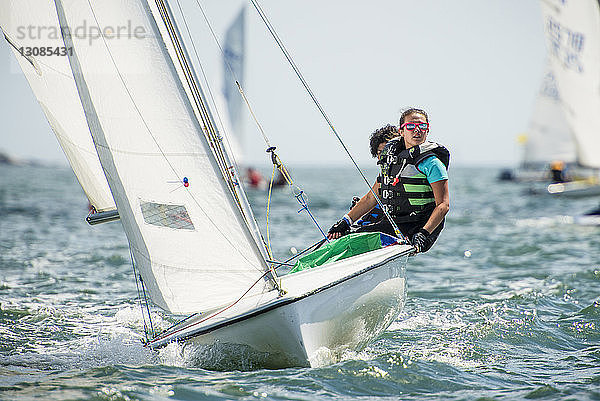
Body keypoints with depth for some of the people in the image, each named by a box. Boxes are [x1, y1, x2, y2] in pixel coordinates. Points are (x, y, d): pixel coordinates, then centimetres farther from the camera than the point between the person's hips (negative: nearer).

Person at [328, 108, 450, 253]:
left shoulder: (431, 162, -6)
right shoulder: (391, 157, 16)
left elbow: (443, 205, -14)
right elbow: (372, 197, 23)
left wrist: (424, 234, -28)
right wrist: (345, 221, 15)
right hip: (390, 223, 8)